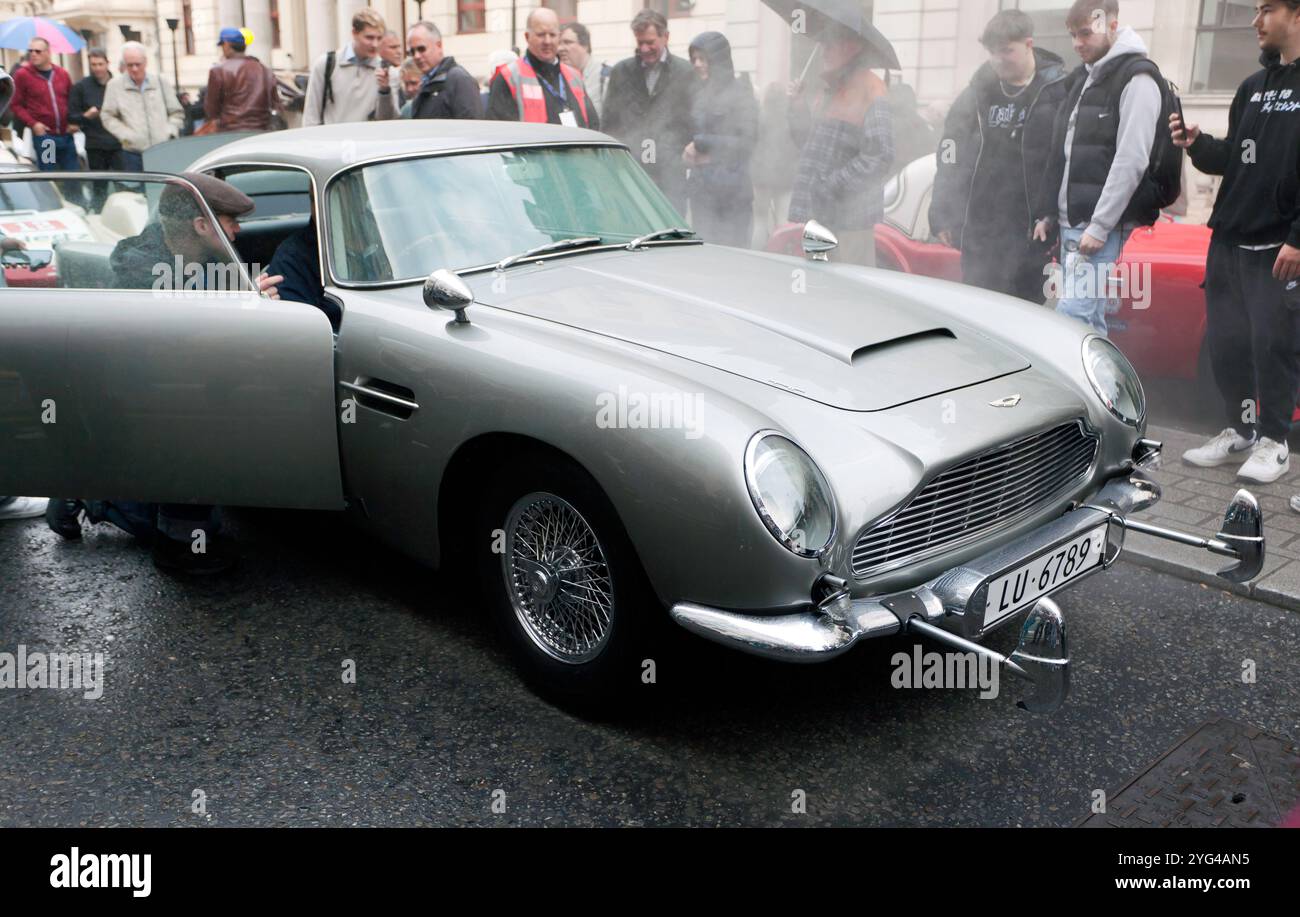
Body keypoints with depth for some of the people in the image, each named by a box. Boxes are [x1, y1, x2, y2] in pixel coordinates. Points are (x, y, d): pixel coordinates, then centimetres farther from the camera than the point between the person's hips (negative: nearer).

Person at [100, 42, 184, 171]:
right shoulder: (115, 85, 4)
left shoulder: (161, 83, 10)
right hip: (133, 155, -1)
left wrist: (169, 133, -4)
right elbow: (108, 117, 4)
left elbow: (177, 113, 13)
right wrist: (126, 135, -10)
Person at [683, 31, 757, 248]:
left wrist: (701, 143, -10)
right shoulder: (702, 93, 14)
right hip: (701, 189, 6)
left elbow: (746, 142, -12)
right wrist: (689, 153, 0)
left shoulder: (741, 93, -6)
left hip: (732, 191, -6)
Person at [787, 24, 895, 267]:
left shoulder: (870, 91, -9)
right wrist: (798, 108, 7)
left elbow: (878, 157, -18)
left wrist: (831, 187, -18)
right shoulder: (830, 90, 19)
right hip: (818, 215, 9)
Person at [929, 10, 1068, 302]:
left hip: (1032, 234, -3)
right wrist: (942, 215, 5)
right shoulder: (977, 94, 8)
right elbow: (949, 158, 10)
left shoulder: (1058, 92, -3)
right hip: (981, 233, 3)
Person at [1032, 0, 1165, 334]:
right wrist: (1048, 213, 15)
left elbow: (1131, 160, -16)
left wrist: (1100, 225, -20)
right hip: (1070, 223, 8)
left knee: (1073, 316, -15)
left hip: (1102, 225, -8)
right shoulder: (1082, 78, 18)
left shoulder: (1137, 78, -8)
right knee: (1089, 317, 9)